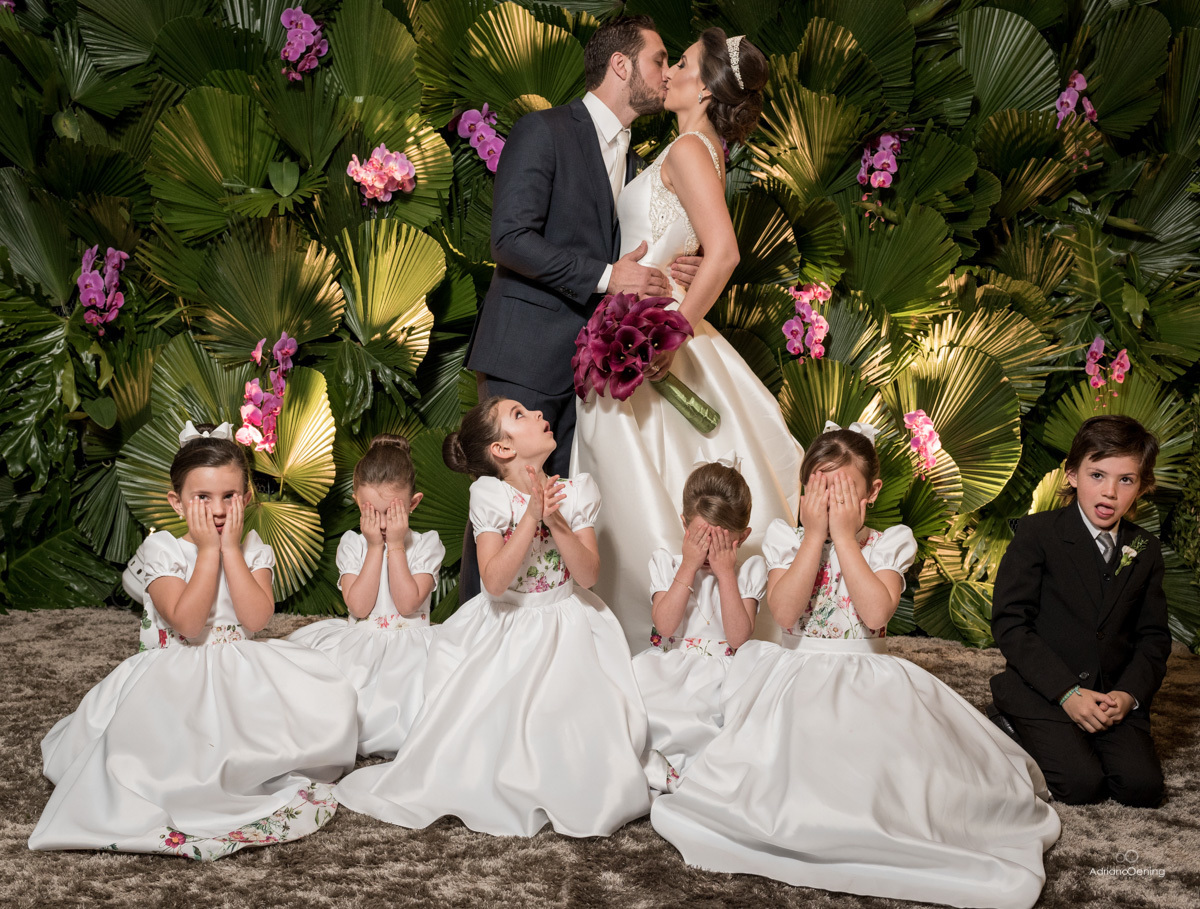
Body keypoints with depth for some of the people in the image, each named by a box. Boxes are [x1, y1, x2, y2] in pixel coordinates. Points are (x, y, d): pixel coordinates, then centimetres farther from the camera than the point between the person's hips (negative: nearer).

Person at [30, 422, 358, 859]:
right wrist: (208, 550, -15)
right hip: (177, 680, -4)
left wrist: (231, 548, -10)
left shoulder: (253, 549, 7)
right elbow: (187, 624, -19)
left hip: (239, 674, 4)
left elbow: (256, 618, -12)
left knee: (326, 698, -19)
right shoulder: (161, 550, -3)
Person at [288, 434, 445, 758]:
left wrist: (395, 546, -11)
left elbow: (408, 604, -12)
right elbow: (359, 606, -9)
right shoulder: (352, 543, 6)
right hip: (359, 643, 2)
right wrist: (376, 547, -8)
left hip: (409, 641, -2)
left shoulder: (426, 544, 2)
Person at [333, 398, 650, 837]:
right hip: (506, 631, -1)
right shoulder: (491, 496, -11)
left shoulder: (576, 491, -4)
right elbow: (495, 582, -22)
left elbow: (588, 574, -12)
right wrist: (531, 517, -28)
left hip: (566, 626, 1)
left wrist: (556, 521, -25)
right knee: (492, 714, -17)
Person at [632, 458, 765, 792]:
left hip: (719, 671, -1)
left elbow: (739, 636, -8)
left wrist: (725, 573, -10)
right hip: (669, 663, 1)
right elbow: (665, 626, -9)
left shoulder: (750, 570, 6)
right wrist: (689, 566, -10)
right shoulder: (666, 562, 8)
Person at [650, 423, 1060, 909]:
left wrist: (844, 535, -13)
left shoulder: (889, 543, 3)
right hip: (797, 680, 1)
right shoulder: (786, 538, 5)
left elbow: (876, 613, -17)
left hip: (867, 682, -1)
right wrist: (815, 535, -12)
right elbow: (784, 613, -12)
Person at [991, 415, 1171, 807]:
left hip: (1113, 696, 4)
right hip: (1042, 689, -4)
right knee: (1082, 783, -22)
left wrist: (1130, 693, -10)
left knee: (1143, 786, -16)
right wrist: (1067, 692, -18)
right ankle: (1017, 730, 6)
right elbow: (1009, 624, -11)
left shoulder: (1145, 551, 8)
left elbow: (1153, 637, 10)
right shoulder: (1037, 533, -6)